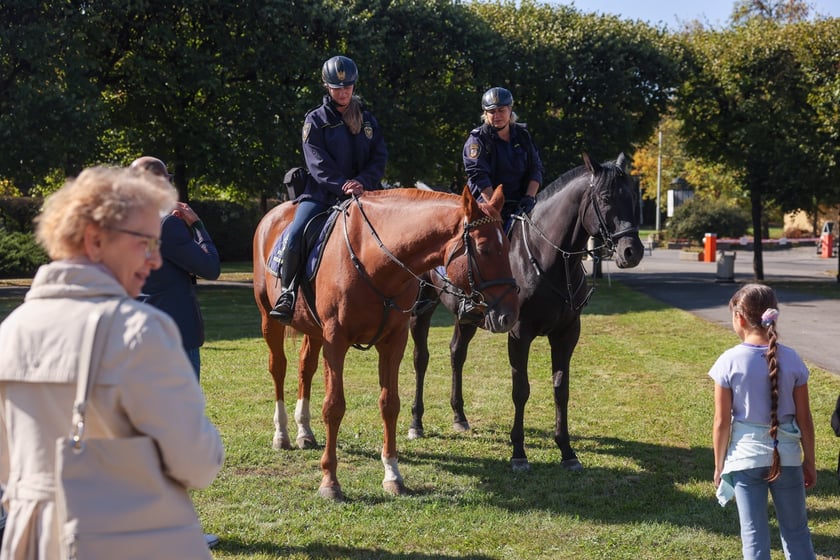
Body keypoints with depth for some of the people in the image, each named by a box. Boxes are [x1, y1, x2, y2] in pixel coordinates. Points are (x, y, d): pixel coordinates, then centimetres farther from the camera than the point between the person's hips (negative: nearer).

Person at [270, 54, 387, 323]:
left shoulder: (367, 120, 13)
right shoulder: (316, 120, 3)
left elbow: (380, 157, 5)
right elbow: (318, 163, -7)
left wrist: (363, 182, -14)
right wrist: (343, 187, -21)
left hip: (363, 191, 3)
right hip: (322, 193, -3)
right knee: (295, 235, -23)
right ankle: (286, 293, -6)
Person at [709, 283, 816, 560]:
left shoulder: (730, 362, -12)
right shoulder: (792, 359, -5)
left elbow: (722, 423, -9)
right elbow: (804, 419, 0)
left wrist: (719, 466, 4)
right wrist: (809, 462, 11)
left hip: (745, 456, -2)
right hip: (787, 456, 2)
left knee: (754, 536, 7)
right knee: (796, 531, 15)